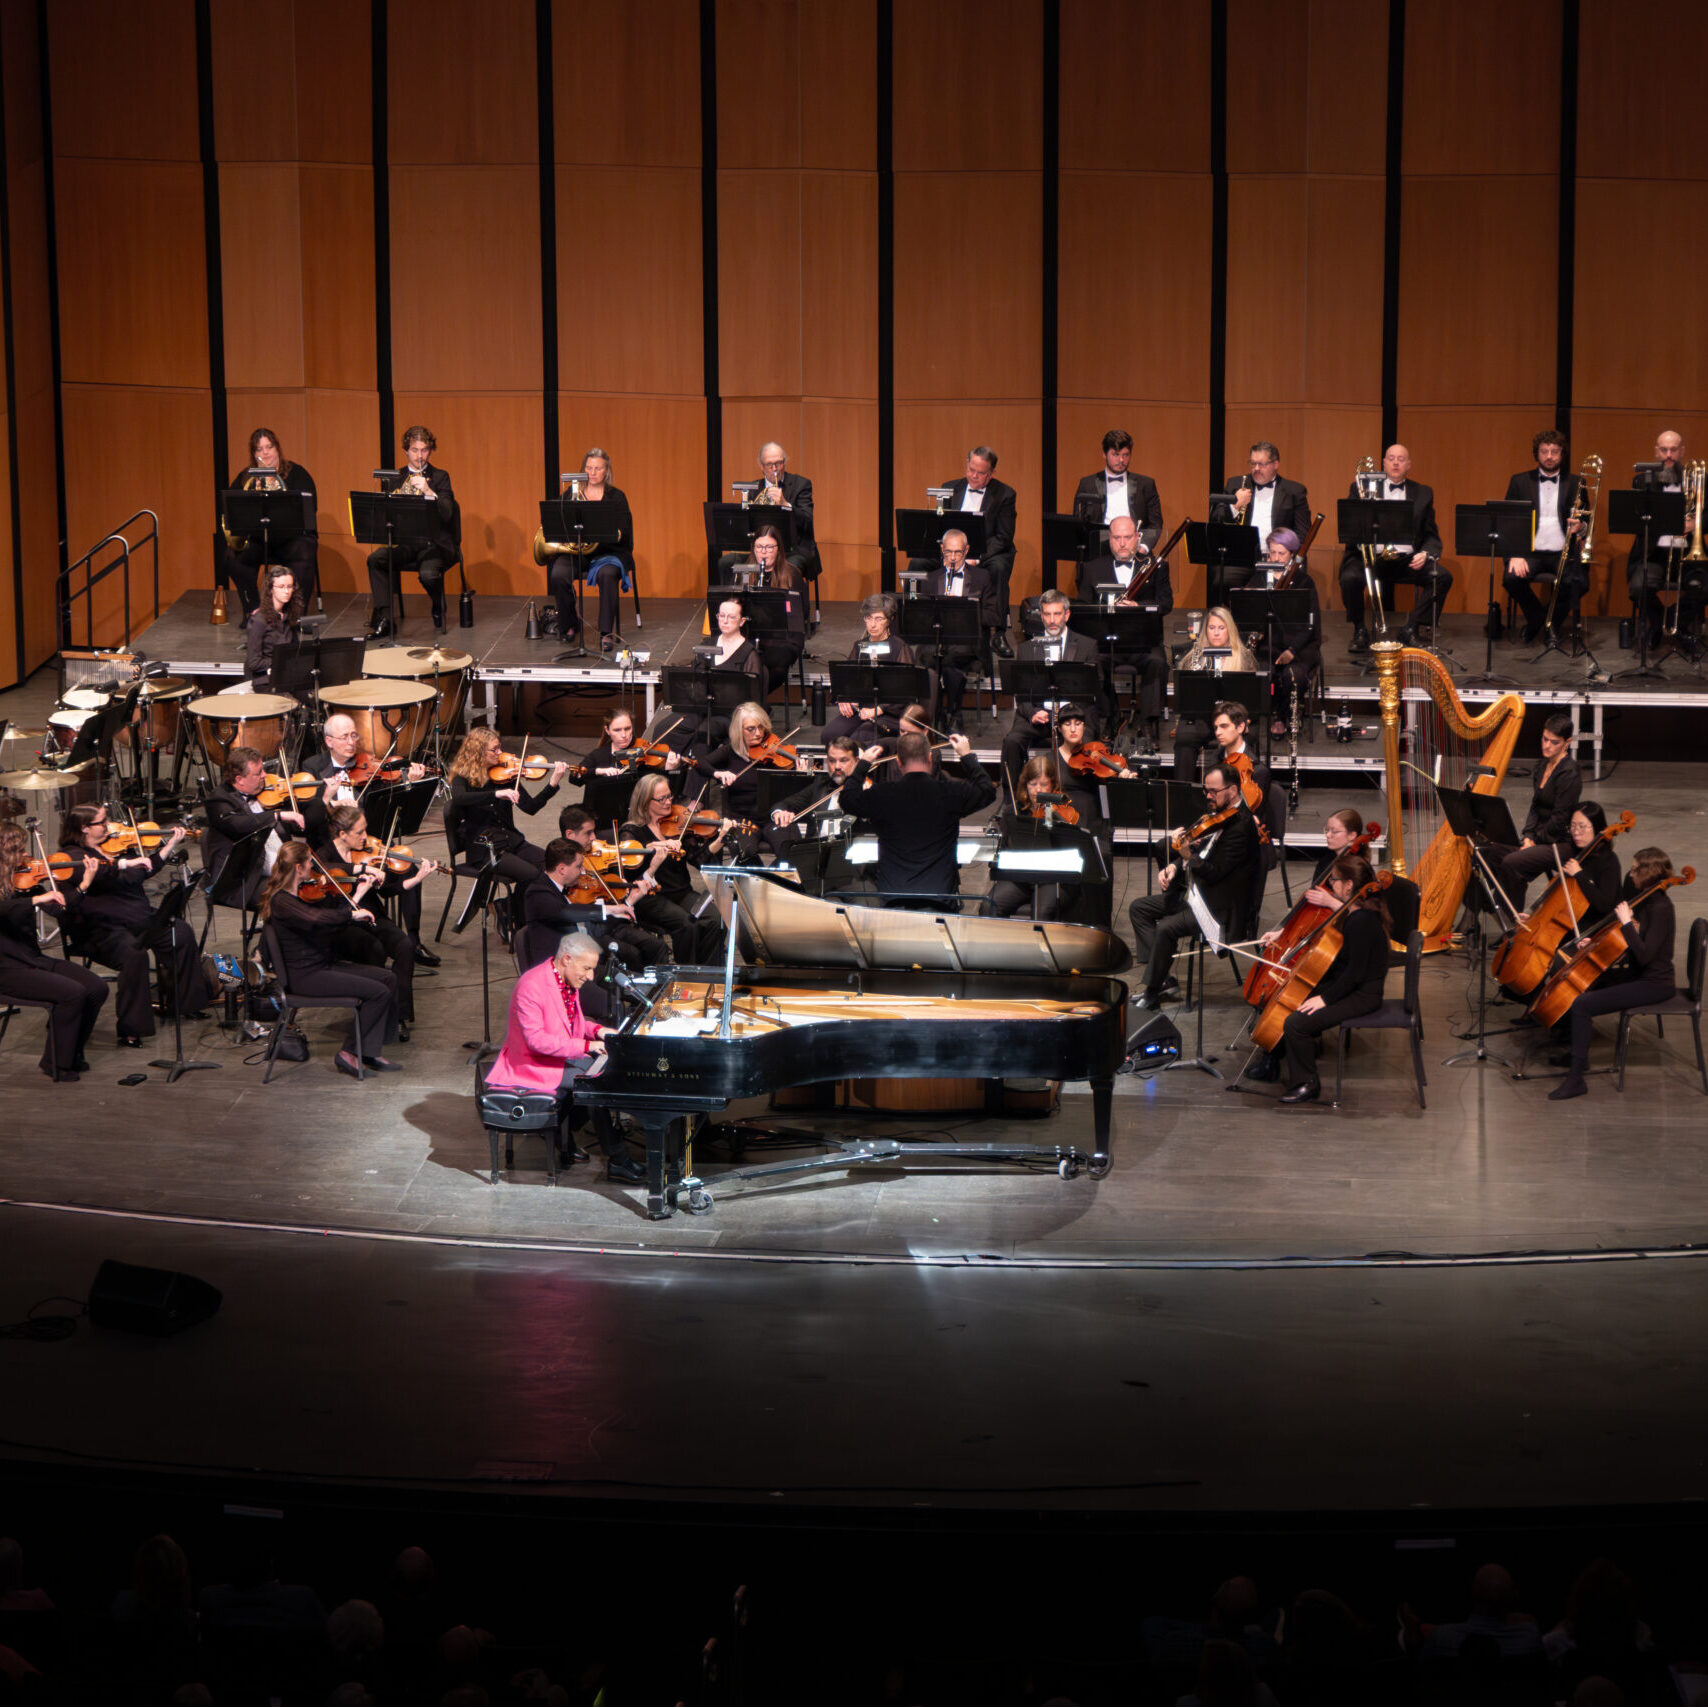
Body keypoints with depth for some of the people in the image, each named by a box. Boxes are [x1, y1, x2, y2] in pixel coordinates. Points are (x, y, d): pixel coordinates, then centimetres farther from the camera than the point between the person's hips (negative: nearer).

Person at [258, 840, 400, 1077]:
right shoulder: (281, 902, -20)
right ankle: (349, 1054, -5)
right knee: (378, 992, -17)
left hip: (323, 965, 10)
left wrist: (355, 898, 11)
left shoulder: (303, 892, 11)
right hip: (304, 976, -10)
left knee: (388, 977, 4)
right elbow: (316, 918, -38)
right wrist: (353, 913, -27)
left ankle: (368, 1051, 4)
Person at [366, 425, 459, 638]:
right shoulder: (395, 479, 14)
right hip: (405, 543, 3)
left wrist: (428, 492, -25)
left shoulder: (440, 477, 4)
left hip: (434, 543, -3)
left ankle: (438, 610, 3)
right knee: (375, 559, -26)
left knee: (428, 573, -33)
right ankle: (384, 618, -21)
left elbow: (447, 514, -10)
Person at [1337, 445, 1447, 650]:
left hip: (1407, 559, 2)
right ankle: (1360, 631, -8)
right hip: (1370, 556, -2)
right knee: (1350, 577, -32)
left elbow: (1431, 535, 12)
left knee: (1443, 577, -22)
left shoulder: (1423, 493, 14)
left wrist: (1425, 554, -10)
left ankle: (1411, 630, -11)